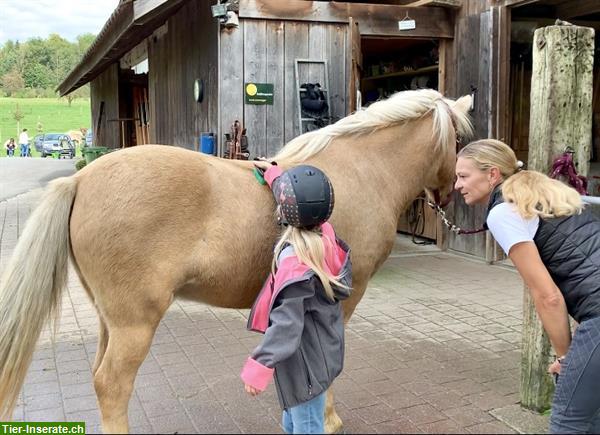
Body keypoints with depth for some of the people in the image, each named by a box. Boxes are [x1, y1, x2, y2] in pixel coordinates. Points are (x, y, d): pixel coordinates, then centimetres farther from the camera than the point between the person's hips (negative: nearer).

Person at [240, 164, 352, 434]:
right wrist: (275, 176, 22)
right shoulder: (325, 234, -8)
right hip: (322, 350, 9)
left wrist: (259, 365, -29)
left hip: (305, 360, -9)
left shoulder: (295, 262, -29)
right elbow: (306, 200, 14)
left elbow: (287, 322, -30)